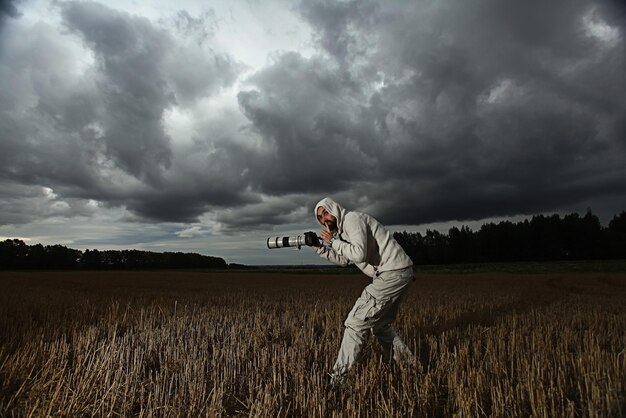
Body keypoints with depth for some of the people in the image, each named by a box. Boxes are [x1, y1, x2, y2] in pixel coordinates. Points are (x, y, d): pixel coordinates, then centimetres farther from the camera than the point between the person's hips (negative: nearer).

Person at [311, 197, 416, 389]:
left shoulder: (352, 218, -13)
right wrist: (320, 247, 10)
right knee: (380, 323, 22)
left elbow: (359, 254, -27)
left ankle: (338, 378, 0)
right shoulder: (343, 228, 18)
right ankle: (408, 364, 31)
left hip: (392, 274, -10)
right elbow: (344, 259, 21)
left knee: (356, 323, -7)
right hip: (399, 274, 10)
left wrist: (333, 241, -15)